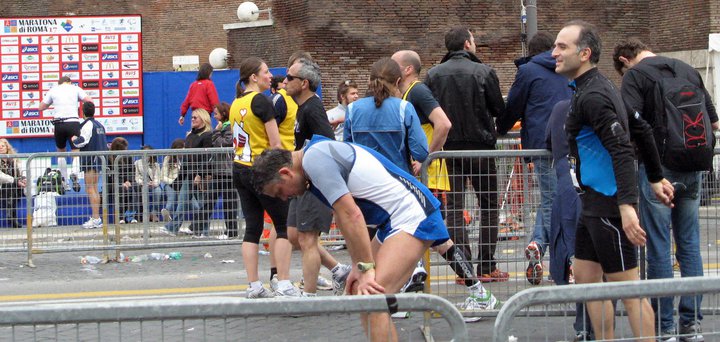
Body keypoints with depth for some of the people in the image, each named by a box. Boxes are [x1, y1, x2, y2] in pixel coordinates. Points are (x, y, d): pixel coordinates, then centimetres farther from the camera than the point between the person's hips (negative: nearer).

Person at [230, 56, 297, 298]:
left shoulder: (236, 104, 12)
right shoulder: (261, 101, -13)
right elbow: (276, 143, -14)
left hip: (239, 169, 8)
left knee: (252, 228, 8)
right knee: (284, 227, 0)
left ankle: (254, 286, 5)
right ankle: (284, 284, -6)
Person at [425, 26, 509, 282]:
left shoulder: (434, 74, 1)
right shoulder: (483, 72, -7)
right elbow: (500, 110, -3)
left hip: (448, 147, 2)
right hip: (480, 146, -2)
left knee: (454, 207, 6)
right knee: (488, 205, 8)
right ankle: (487, 266, 6)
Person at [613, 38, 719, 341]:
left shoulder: (635, 76, -6)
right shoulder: (688, 71, 11)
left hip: (656, 169, -5)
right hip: (691, 169, 5)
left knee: (659, 249, 0)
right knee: (689, 245, 11)